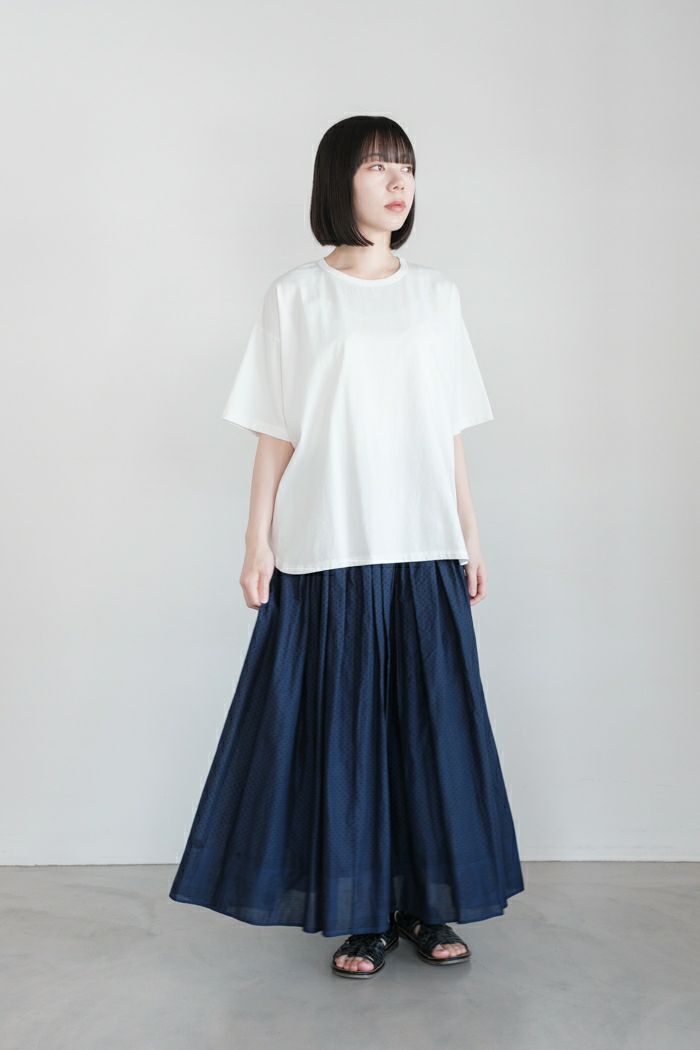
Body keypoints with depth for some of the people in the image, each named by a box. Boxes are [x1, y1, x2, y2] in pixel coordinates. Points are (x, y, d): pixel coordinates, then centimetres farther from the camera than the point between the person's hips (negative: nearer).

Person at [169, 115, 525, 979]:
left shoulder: (437, 295, 11)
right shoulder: (296, 297, 2)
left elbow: (450, 434, 11)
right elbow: (276, 433, 1)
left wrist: (470, 537, 9)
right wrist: (257, 542, -4)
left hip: (425, 551, 3)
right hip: (329, 552, -3)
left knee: (432, 721, 6)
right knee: (343, 726, 2)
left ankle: (428, 907, 20)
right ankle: (359, 916, 16)